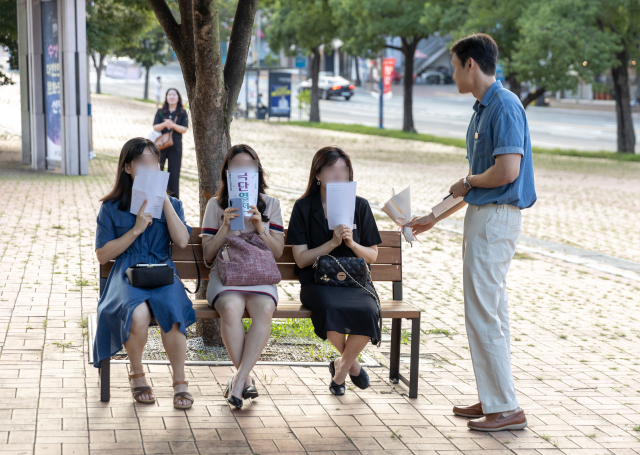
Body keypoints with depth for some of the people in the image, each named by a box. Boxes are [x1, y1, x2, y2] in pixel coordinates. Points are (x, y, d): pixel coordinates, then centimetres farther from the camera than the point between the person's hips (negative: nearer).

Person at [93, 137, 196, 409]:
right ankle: (137, 376, -7)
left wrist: (165, 200, -3)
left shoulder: (171, 204, 15)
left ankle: (180, 383, -17)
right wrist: (136, 230, -7)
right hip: (127, 276, -1)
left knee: (172, 312, -34)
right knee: (138, 314, -35)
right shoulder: (111, 207, 9)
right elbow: (102, 255, 4)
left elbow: (182, 241, -2)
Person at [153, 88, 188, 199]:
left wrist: (173, 125, -21)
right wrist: (164, 124, -20)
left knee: (174, 173, 1)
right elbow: (155, 127, 0)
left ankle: (174, 199, 7)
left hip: (175, 146, -1)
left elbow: (184, 129, -4)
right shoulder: (161, 112, 8)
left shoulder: (183, 113, 5)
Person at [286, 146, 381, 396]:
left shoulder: (360, 206, 10)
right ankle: (351, 363, -4)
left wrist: (352, 243, -8)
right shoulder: (304, 207, 4)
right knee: (330, 308, -37)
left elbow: (372, 256, 12)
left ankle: (341, 367, -2)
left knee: (367, 312, -32)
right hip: (318, 282, -2)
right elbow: (301, 259, -2)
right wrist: (332, 243, -14)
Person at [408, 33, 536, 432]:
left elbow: (507, 171, -25)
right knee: (491, 312, 14)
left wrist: (467, 183, -7)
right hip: (483, 215, 10)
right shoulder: (483, 109, 16)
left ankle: (507, 409, -2)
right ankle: (494, 399, 21)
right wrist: (436, 218, 25)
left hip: (496, 219, -10)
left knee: (483, 313, -8)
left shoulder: (504, 106, -15)